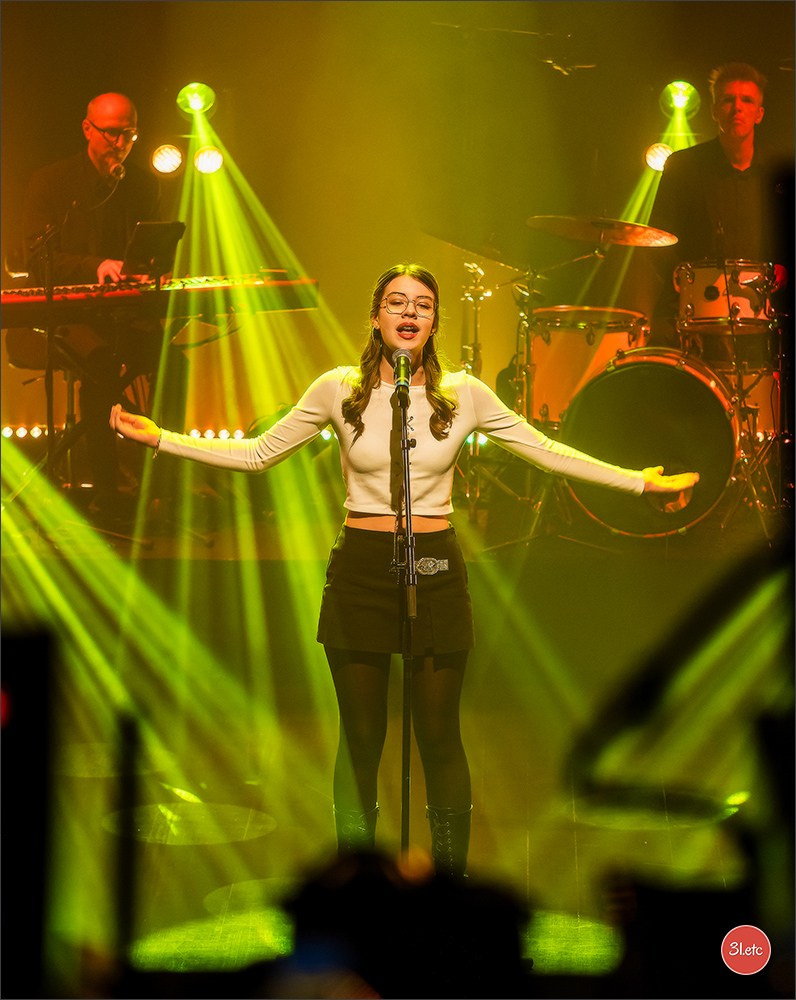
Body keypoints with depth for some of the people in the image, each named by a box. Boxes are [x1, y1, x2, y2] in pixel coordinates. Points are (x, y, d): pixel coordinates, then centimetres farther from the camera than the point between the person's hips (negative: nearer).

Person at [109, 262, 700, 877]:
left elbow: (550, 453, 7)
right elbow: (257, 453, 7)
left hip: (435, 569, 0)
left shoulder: (464, 394, 2)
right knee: (361, 737, 6)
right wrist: (160, 439, 2)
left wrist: (639, 482, 3)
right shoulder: (339, 389, 1)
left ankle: (452, 873, 15)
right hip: (361, 569, 0)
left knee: (440, 736, 3)